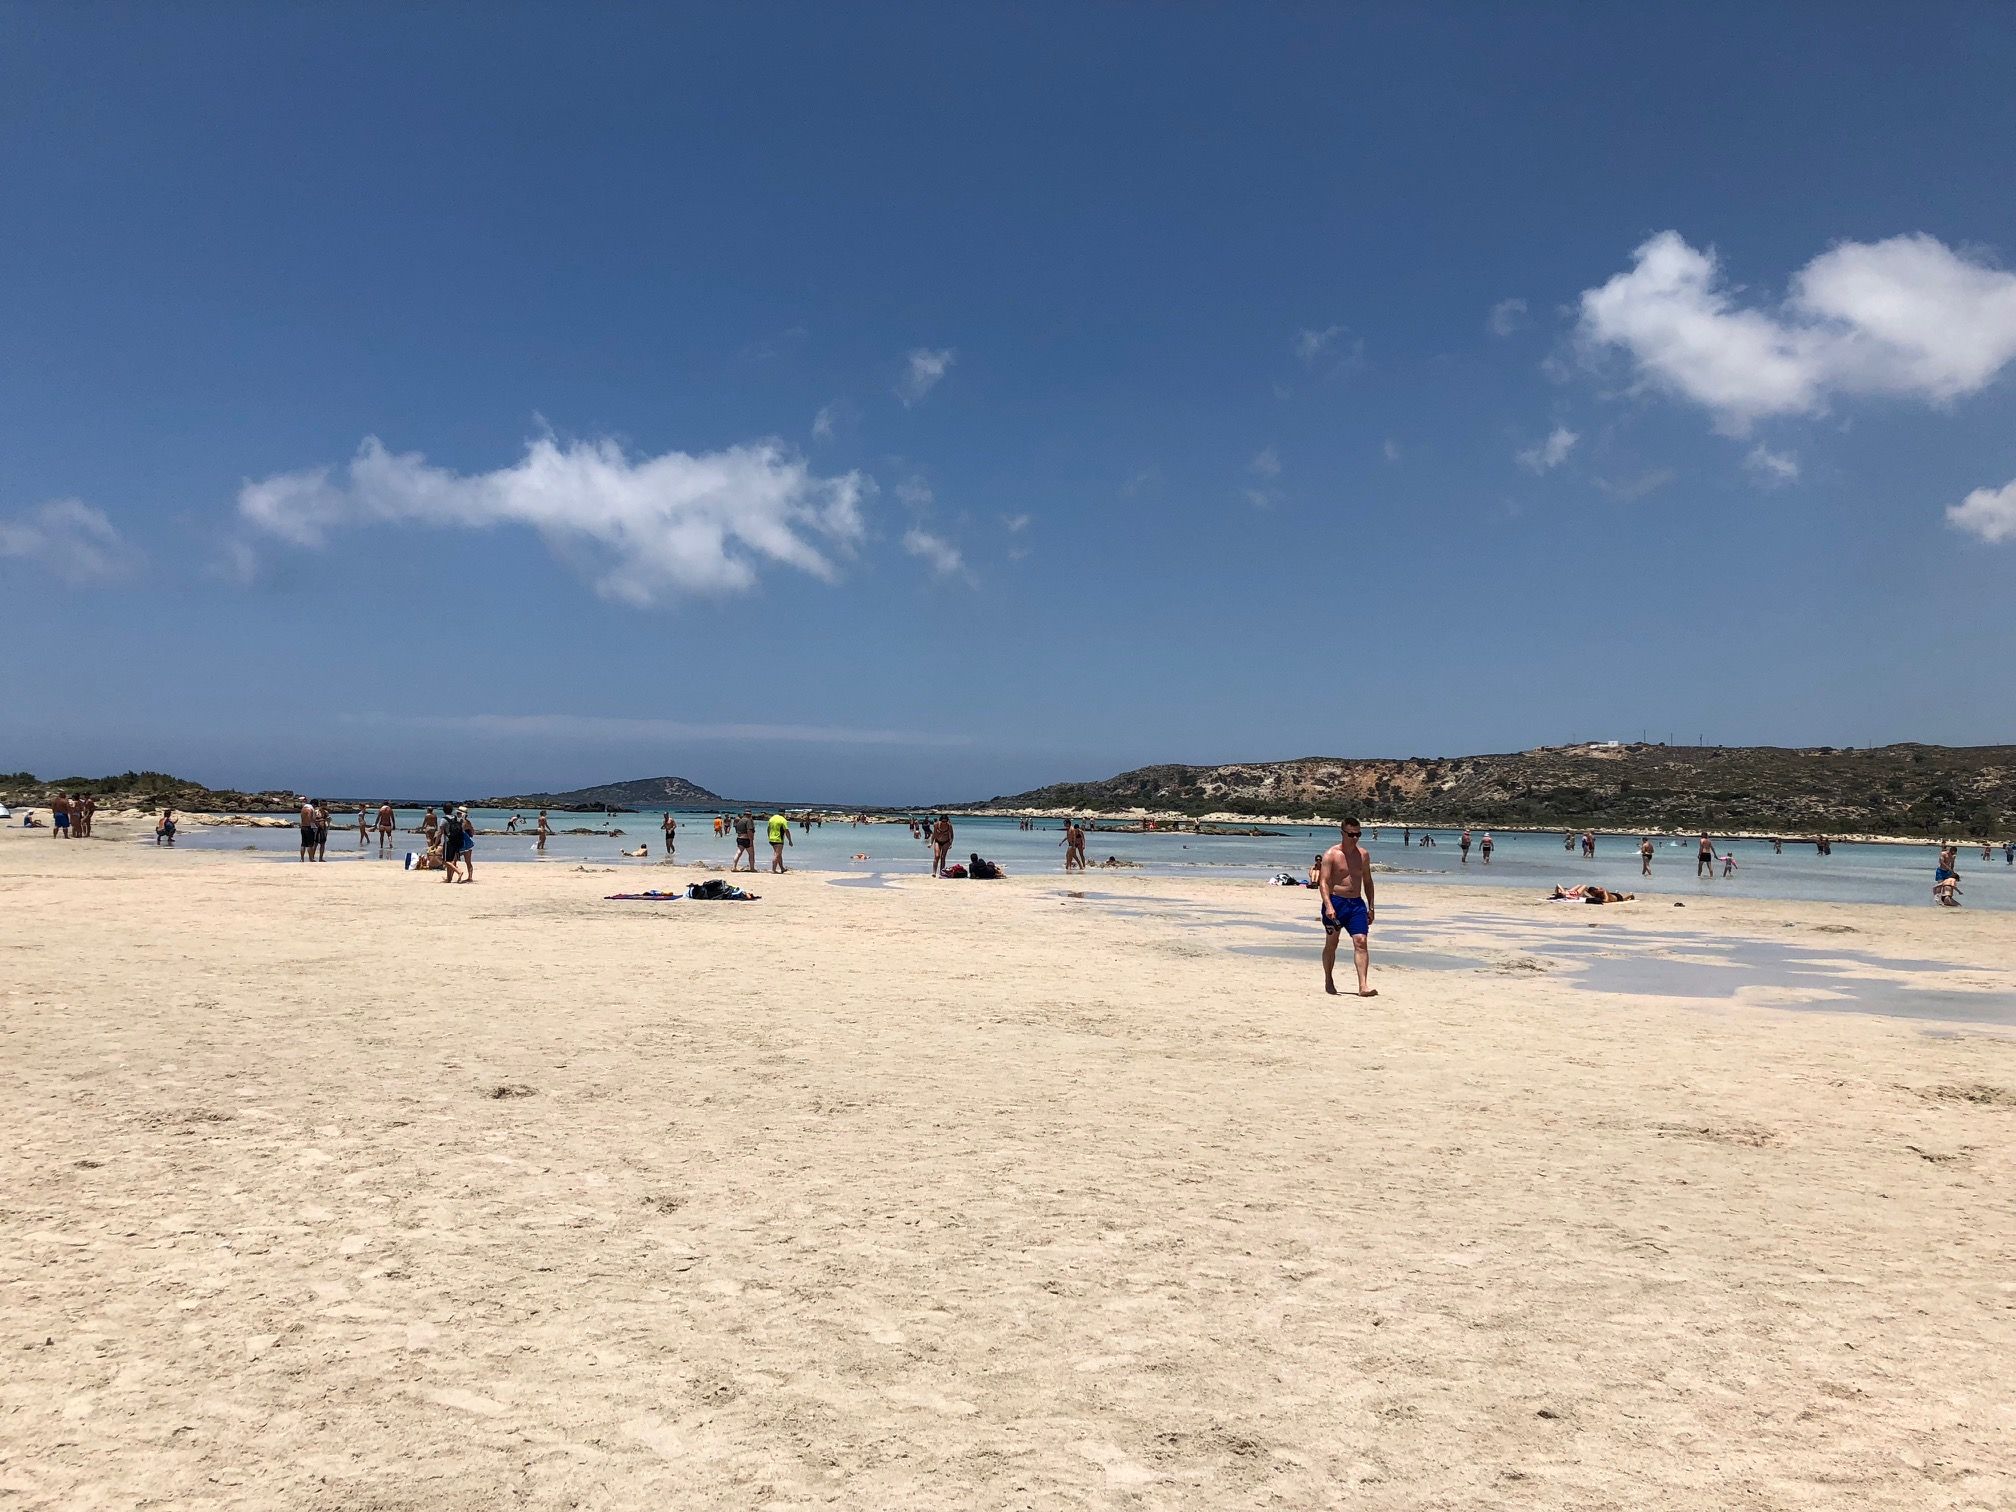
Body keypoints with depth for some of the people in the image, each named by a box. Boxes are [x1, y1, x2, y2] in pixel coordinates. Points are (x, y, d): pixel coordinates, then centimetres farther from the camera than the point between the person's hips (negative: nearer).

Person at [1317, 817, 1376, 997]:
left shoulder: (1363, 854, 8)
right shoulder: (1331, 854, -7)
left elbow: (1367, 881, 17)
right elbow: (1323, 882, -14)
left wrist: (1370, 907, 14)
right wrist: (1328, 906, -27)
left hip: (1357, 903, 3)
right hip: (1335, 902, -3)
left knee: (1361, 942, -10)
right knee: (1331, 944, 8)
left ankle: (1363, 986, -15)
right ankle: (1329, 981, 25)